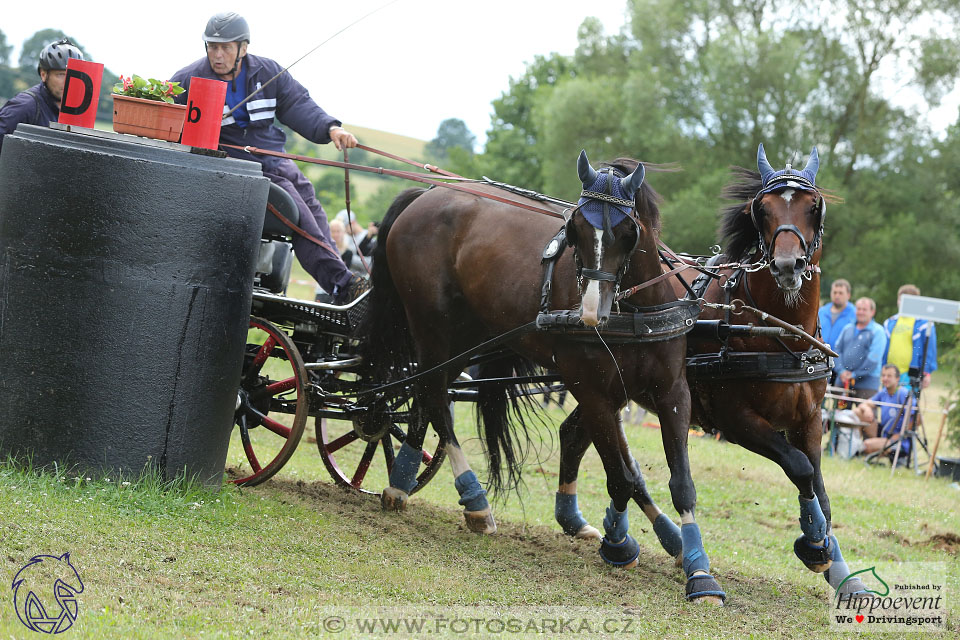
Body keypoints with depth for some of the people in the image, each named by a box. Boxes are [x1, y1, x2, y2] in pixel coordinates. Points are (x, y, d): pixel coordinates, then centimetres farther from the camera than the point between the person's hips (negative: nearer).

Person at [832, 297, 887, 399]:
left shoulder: (878, 331, -1)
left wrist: (854, 374, -10)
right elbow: (837, 350, 13)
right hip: (842, 381, 5)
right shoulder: (847, 329, 17)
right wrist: (841, 371, -4)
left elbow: (874, 358, -10)